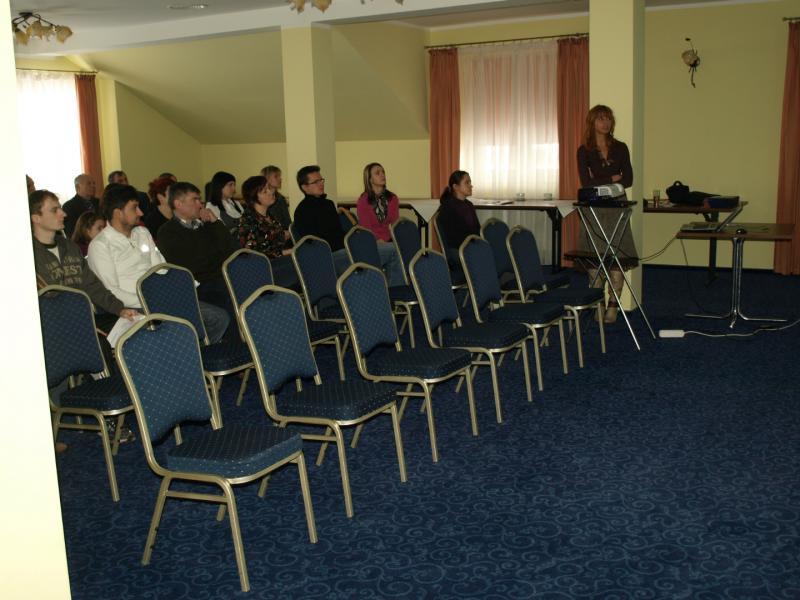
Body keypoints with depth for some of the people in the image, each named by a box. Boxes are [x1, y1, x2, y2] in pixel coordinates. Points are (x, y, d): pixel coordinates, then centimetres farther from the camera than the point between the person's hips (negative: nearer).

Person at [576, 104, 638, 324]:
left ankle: (613, 305, -1)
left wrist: (600, 183, -7)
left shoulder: (620, 148, 8)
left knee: (617, 257, -6)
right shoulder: (584, 151, 3)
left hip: (616, 208, 1)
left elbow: (628, 180, 0)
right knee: (594, 257, -2)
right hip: (593, 209, -1)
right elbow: (586, 182, -7)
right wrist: (612, 179, -4)